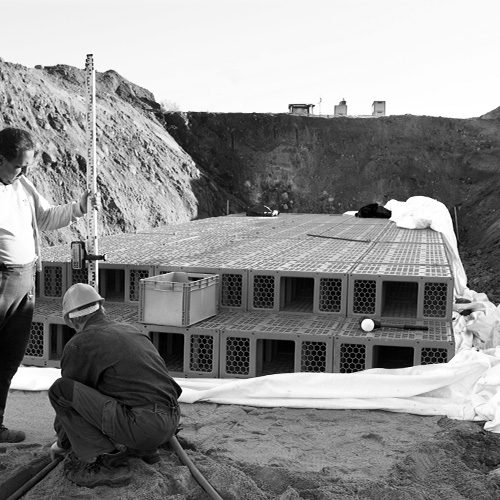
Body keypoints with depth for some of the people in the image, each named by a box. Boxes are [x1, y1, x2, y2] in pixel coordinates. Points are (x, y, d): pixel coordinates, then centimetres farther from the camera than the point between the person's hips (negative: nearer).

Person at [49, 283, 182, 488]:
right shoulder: (132, 331, 21)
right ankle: (145, 448, 19)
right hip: (171, 422, 8)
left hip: (140, 425, -8)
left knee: (60, 389, -7)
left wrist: (63, 443, 31)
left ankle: (110, 462, -3)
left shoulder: (78, 345, -1)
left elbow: (66, 395, 12)